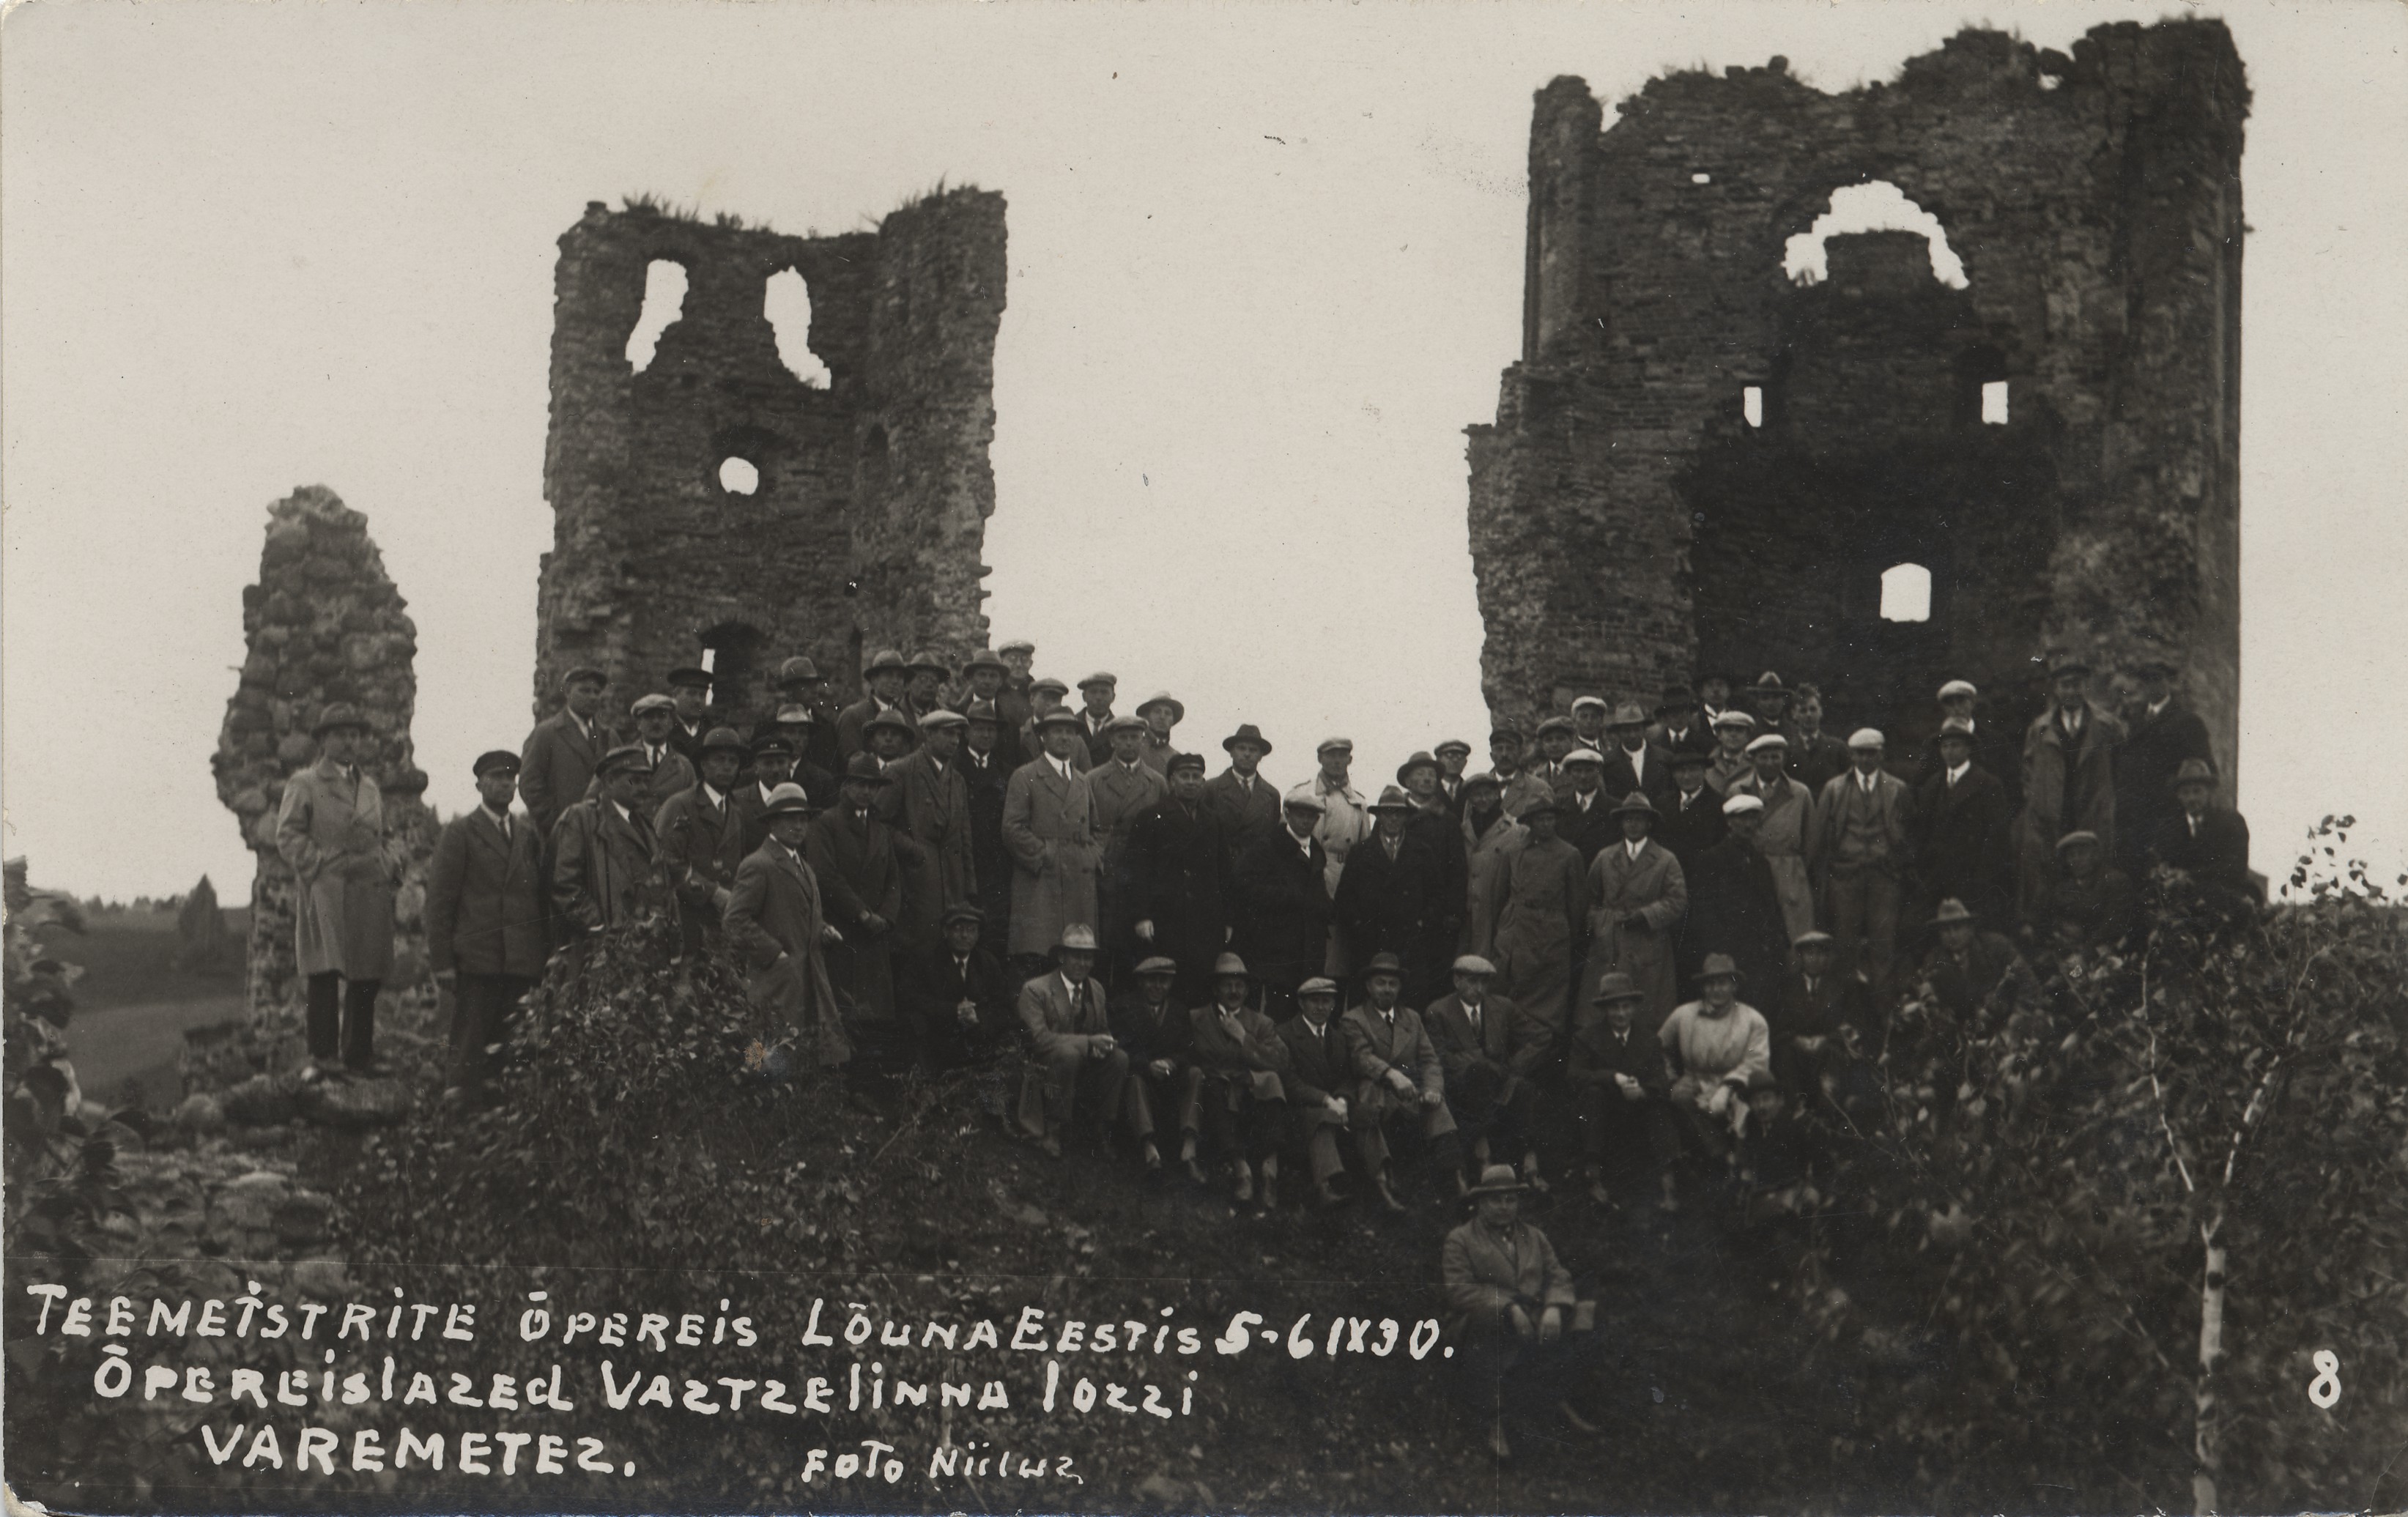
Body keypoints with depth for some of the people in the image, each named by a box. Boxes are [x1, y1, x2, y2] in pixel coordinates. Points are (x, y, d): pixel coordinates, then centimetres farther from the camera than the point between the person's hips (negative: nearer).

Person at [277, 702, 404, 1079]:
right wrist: (321, 864, -13)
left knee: (366, 977, 4)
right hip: (324, 893, -5)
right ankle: (321, 1057, -11)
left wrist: (393, 860, 6)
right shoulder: (303, 784, 6)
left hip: (371, 893, 5)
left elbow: (387, 835, 27)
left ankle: (358, 1055, 12)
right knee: (324, 976, -11)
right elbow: (288, 836, -2)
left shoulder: (371, 788, 23)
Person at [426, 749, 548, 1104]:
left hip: (523, 964, 4)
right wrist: (442, 961, -7)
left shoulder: (529, 835, 18)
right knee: (470, 1051, -7)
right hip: (476, 959, -4)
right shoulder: (459, 832, 4)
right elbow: (439, 899, 0)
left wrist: (547, 955, 8)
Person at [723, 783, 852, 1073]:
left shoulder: (805, 869, 23)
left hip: (811, 981, 9)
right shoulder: (758, 866, -8)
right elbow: (734, 920, -14)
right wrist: (775, 954, -17)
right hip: (777, 981, -9)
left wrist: (825, 930, 10)